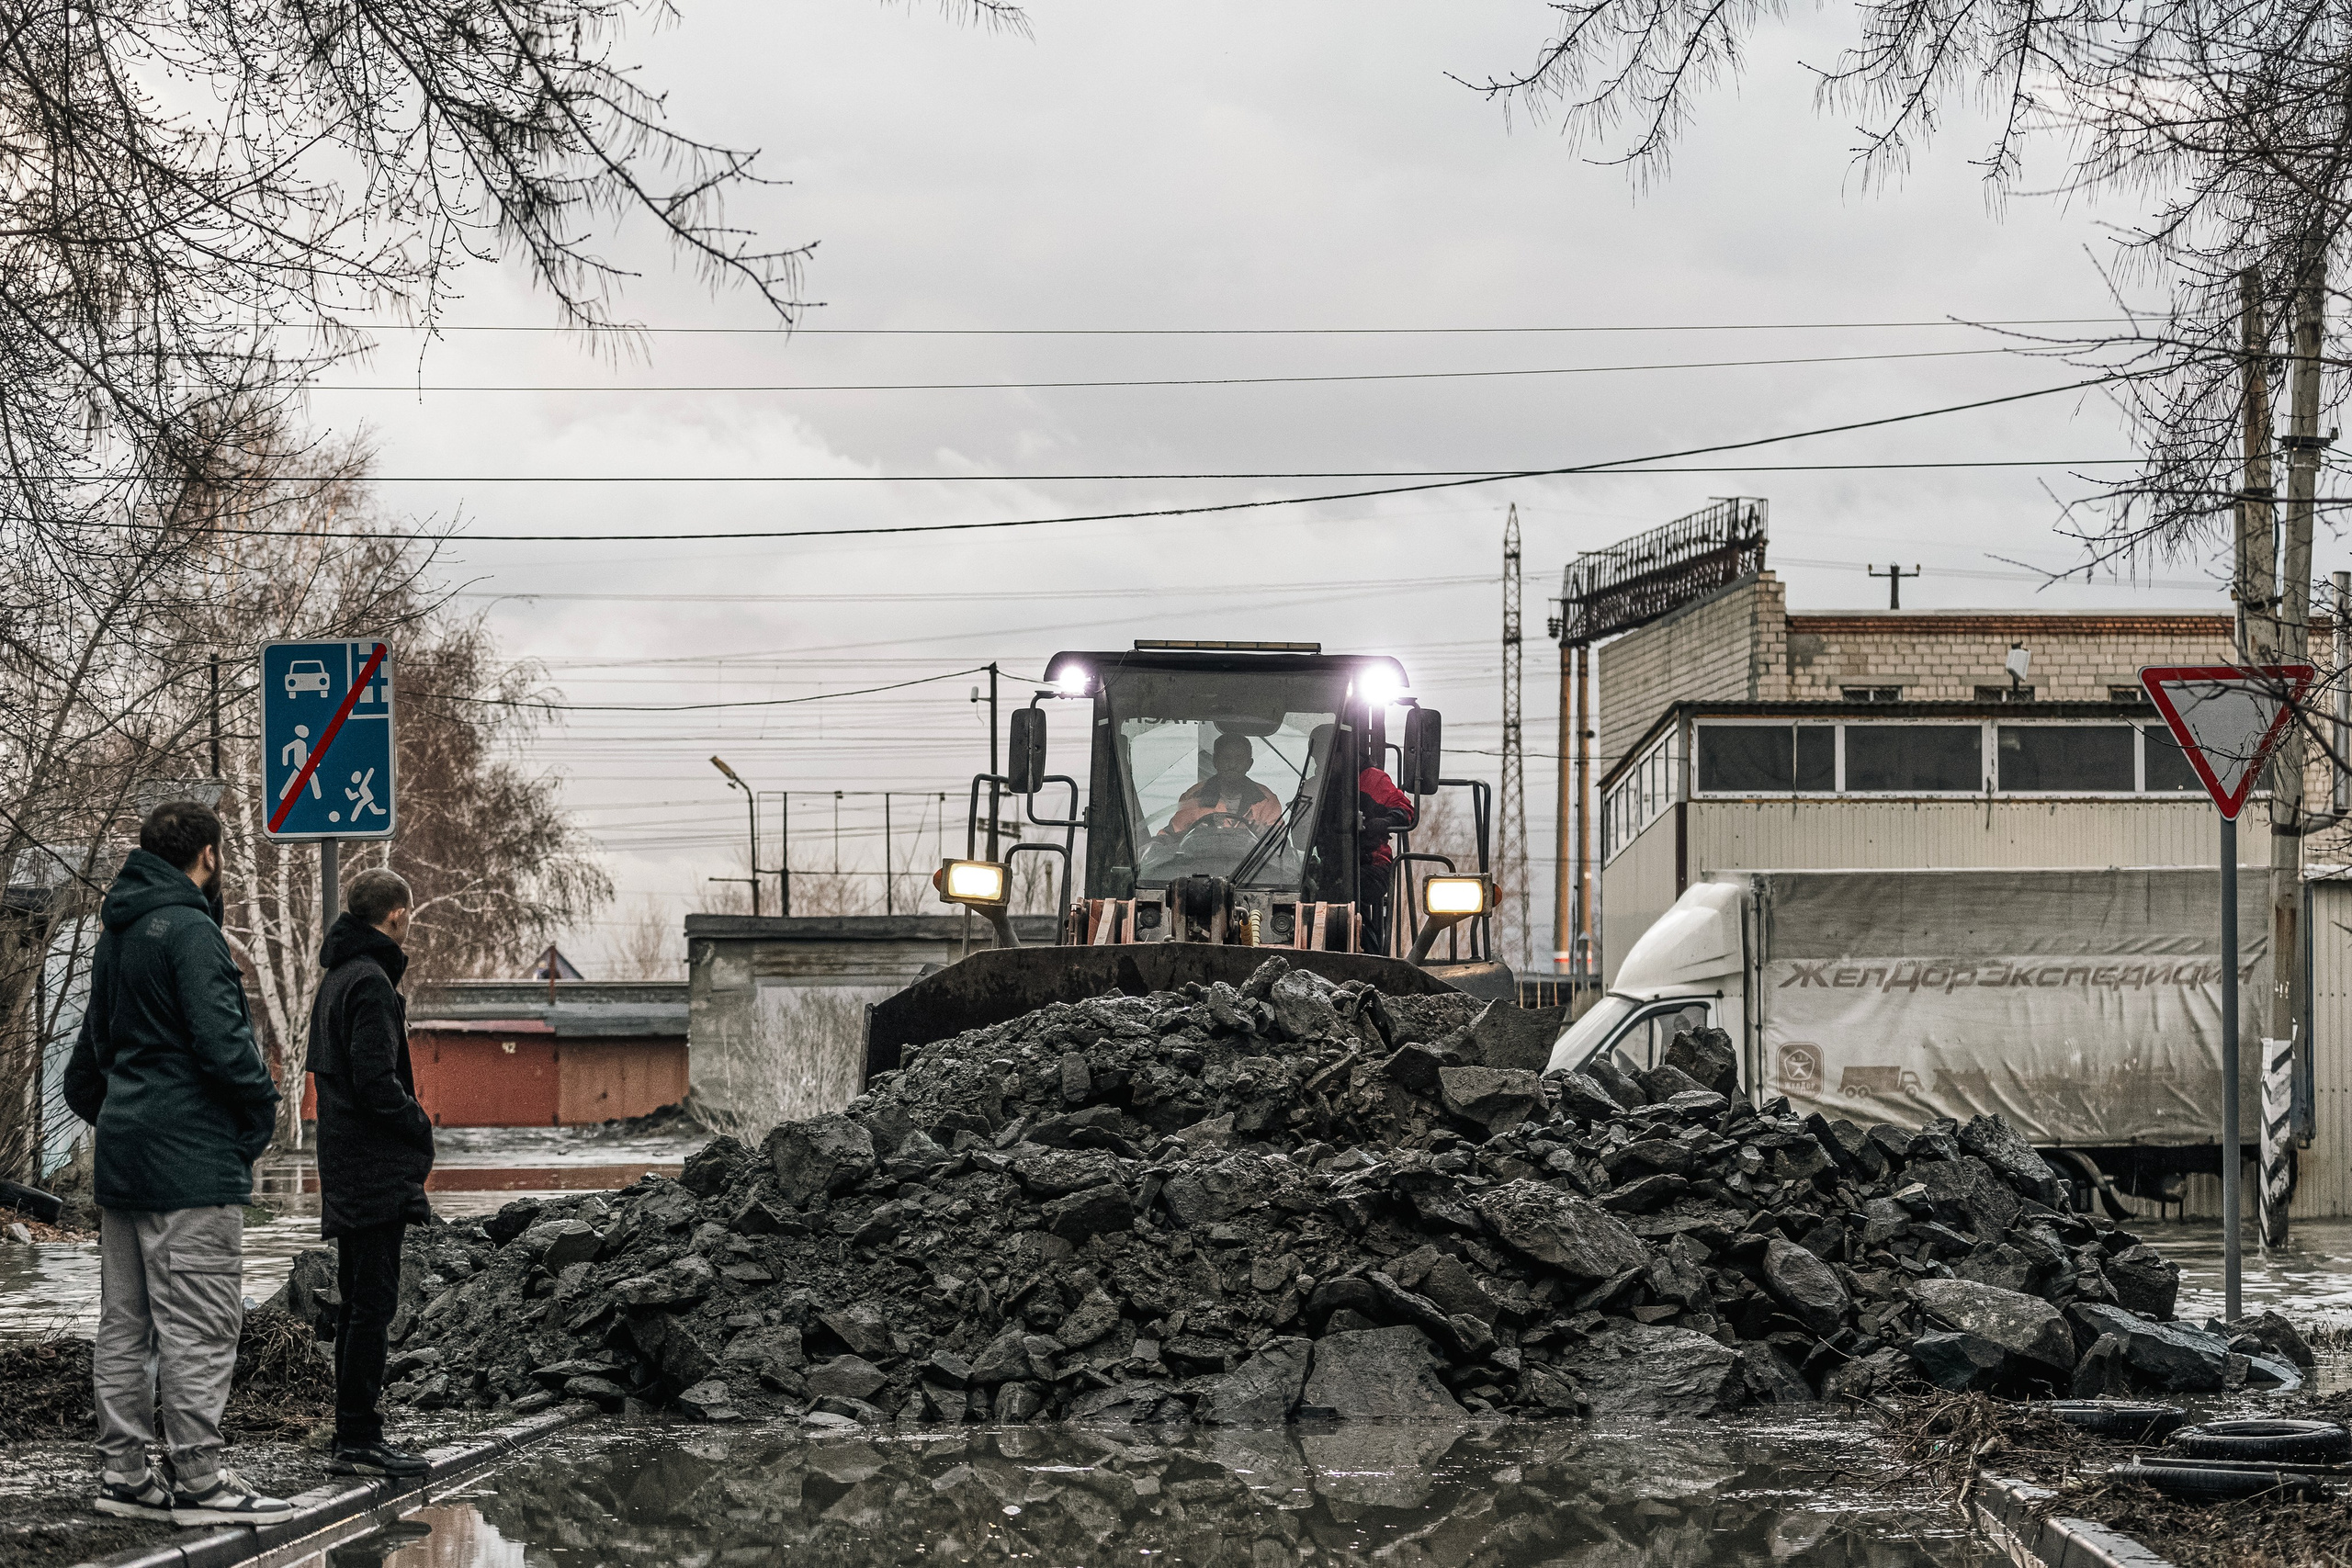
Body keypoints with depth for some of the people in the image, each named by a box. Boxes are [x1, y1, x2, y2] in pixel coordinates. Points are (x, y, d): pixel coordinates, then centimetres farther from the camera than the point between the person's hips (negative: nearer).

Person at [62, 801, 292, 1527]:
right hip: (192, 1163, -9)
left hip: (121, 1162, 9)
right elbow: (222, 1041, -20)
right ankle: (199, 1481, -7)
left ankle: (122, 1474, 13)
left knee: (124, 1324, 11)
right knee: (198, 1326, -7)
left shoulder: (115, 935, 17)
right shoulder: (188, 930, -13)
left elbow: (88, 1059, 24)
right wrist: (261, 1108, -5)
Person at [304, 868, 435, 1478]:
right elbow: (373, 1079, -22)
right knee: (372, 1303, -8)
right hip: (375, 1170, -10)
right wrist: (419, 1125, -6)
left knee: (359, 1304, 13)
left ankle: (352, 1437, 17)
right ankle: (358, 1442, -8)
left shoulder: (334, 980, 17)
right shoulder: (371, 982, -14)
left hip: (346, 1172, 10)